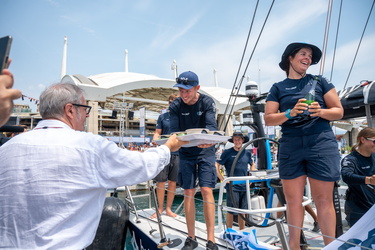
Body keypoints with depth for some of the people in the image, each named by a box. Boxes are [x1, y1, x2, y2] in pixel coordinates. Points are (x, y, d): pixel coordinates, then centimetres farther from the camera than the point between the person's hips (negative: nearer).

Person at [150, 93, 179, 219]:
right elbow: (157, 133, 7)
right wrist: (154, 140, -14)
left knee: (173, 182, 7)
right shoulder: (162, 117, 10)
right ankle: (160, 208, 18)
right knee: (161, 181, 1)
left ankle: (168, 208, 20)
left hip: (177, 153, 1)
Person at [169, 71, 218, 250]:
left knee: (206, 191, -9)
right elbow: (174, 131, -14)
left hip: (205, 152, -2)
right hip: (186, 153, 2)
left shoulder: (207, 102, -12)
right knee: (188, 192, 2)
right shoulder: (175, 106, -8)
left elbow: (211, 126, -24)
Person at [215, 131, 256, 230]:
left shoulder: (247, 153, 8)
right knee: (231, 211, 0)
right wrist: (223, 179, -11)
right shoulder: (227, 152, -6)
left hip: (244, 187, 4)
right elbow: (216, 166, -8)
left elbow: (252, 165, 26)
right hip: (232, 186, -4)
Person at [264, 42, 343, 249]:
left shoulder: (319, 81, 10)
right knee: (293, 200, 6)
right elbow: (268, 119, 1)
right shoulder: (278, 88, 9)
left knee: (323, 199, 1)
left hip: (321, 144, 0)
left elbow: (339, 111, 7)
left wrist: (320, 111, -13)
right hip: (290, 147, 1)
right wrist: (290, 113, -16)